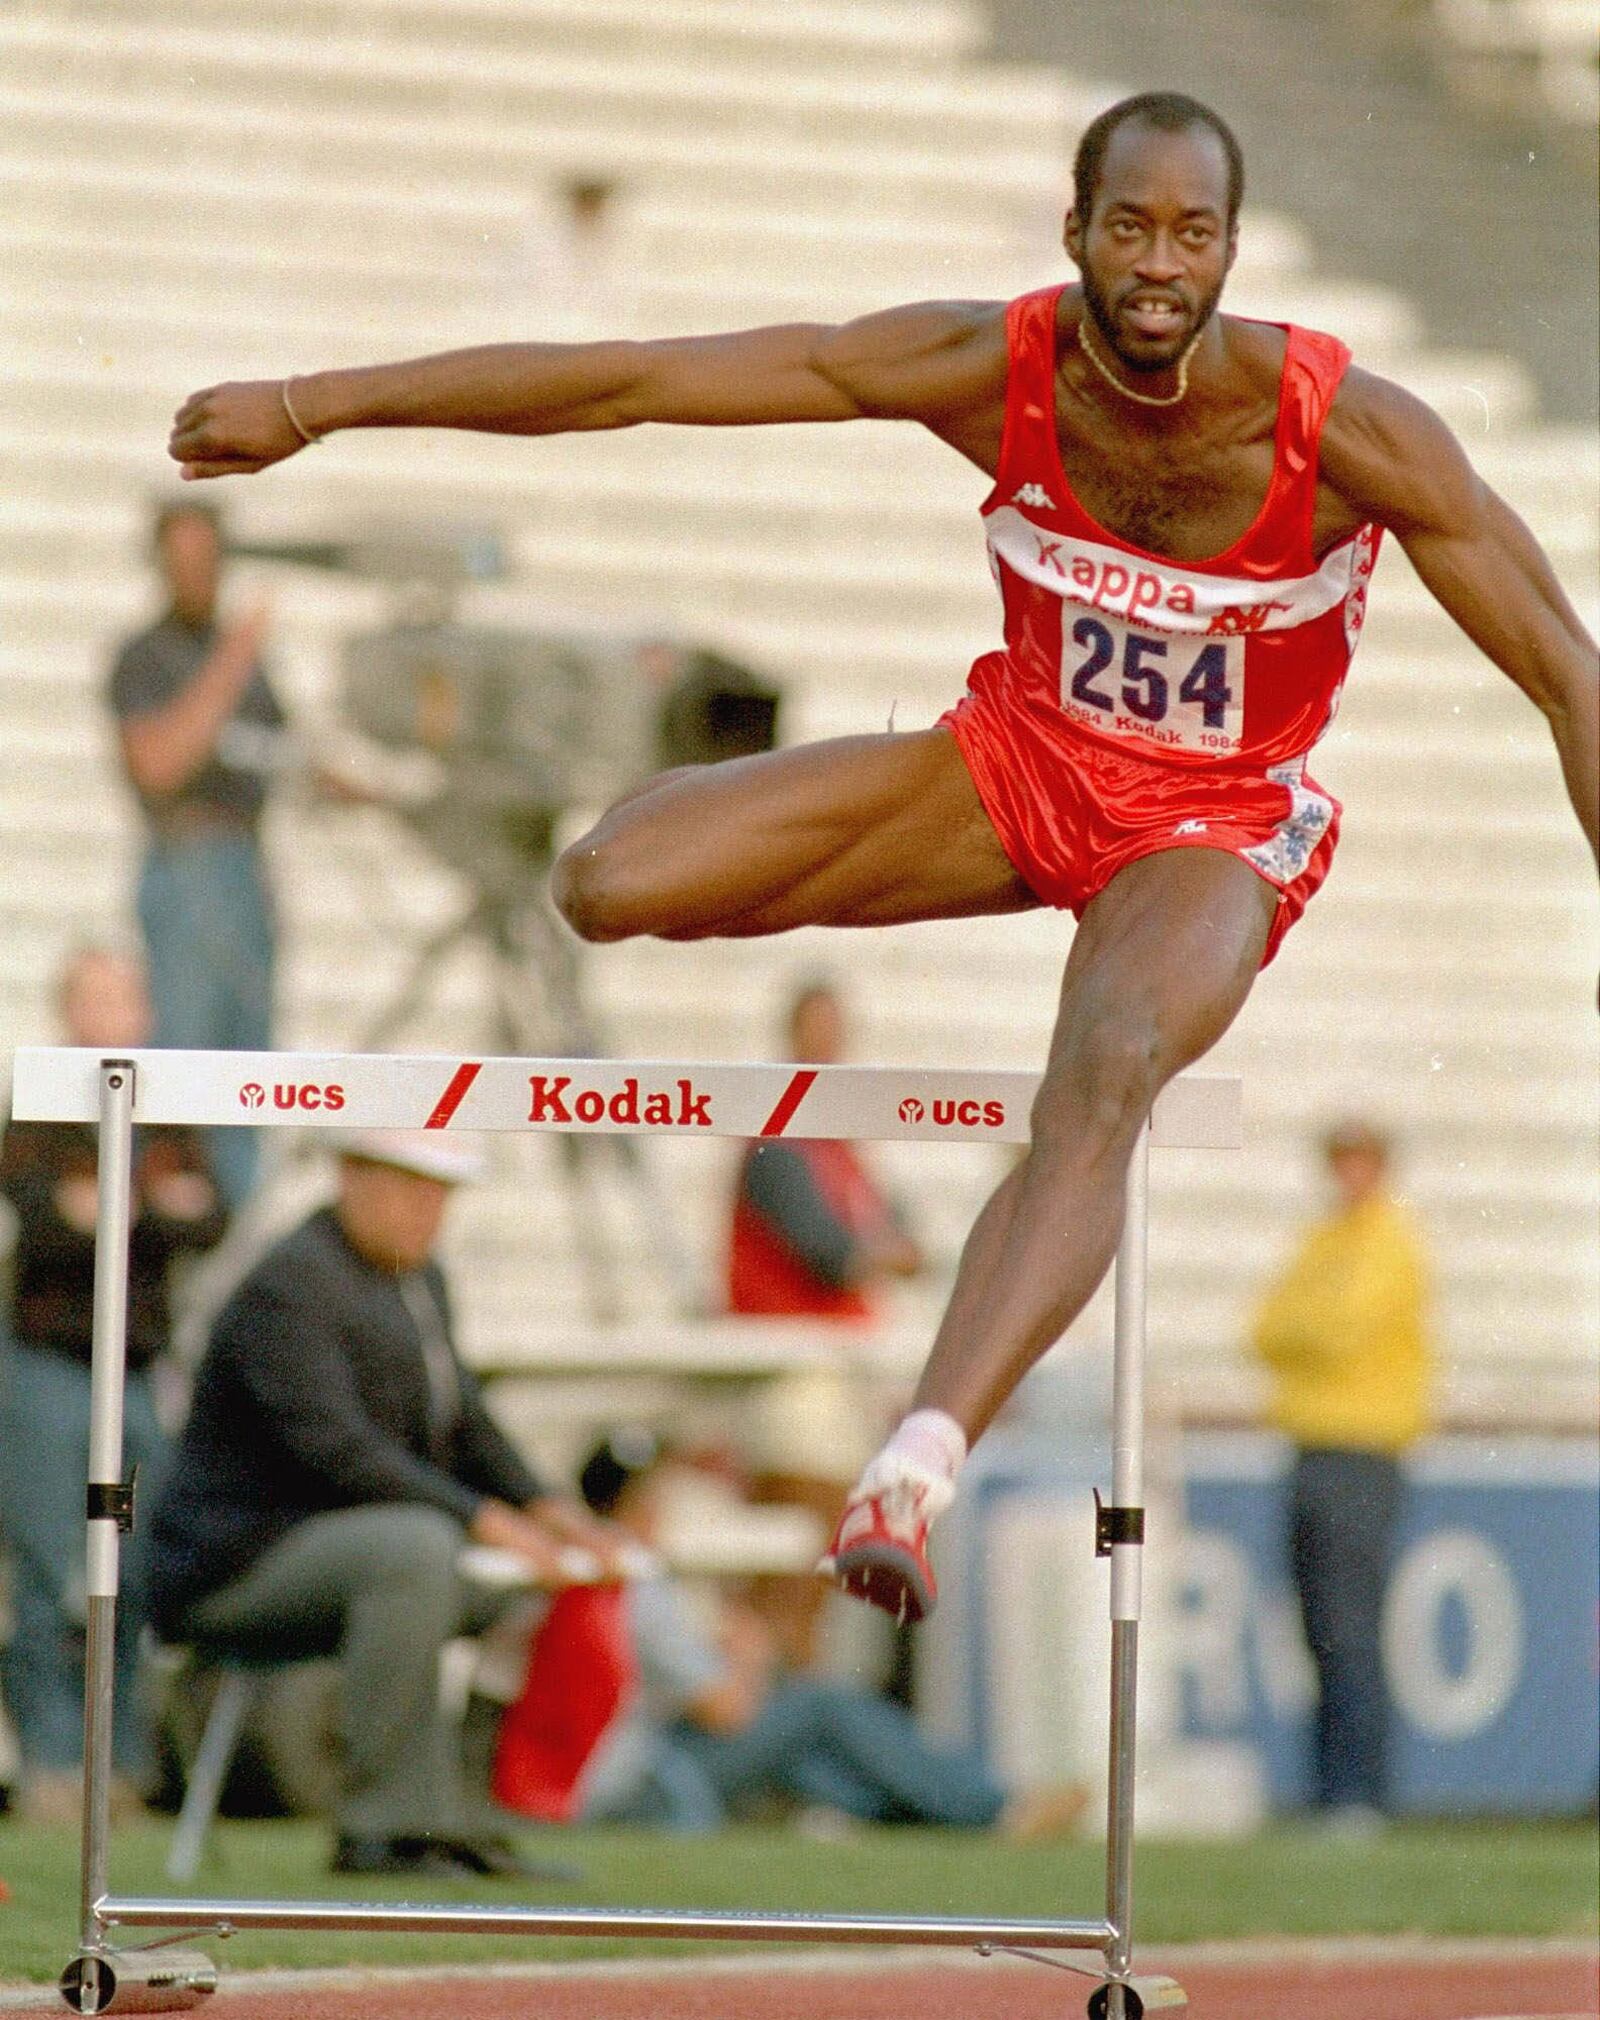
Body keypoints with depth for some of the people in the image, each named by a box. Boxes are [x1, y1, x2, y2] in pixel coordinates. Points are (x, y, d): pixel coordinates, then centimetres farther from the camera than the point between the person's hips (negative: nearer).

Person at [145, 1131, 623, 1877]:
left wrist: (541, 1508, 2)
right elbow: (333, 1446, -26)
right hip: (239, 1559, -10)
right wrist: (481, 1518, -30)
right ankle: (378, 1827, -31)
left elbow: (466, 1425, 21)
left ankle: (443, 1822, -5)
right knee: (416, 1549, -35)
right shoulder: (288, 1285, -16)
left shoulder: (420, 1279, 15)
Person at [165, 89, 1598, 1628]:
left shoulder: (1347, 430, -24)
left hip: (1219, 825, -3)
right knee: (609, 884, -16)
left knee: (1105, 1078, -38)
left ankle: (914, 1472, -48)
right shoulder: (994, 371, -20)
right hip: (1022, 760, 3)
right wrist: (314, 406, -17)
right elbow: (632, 379, -18)